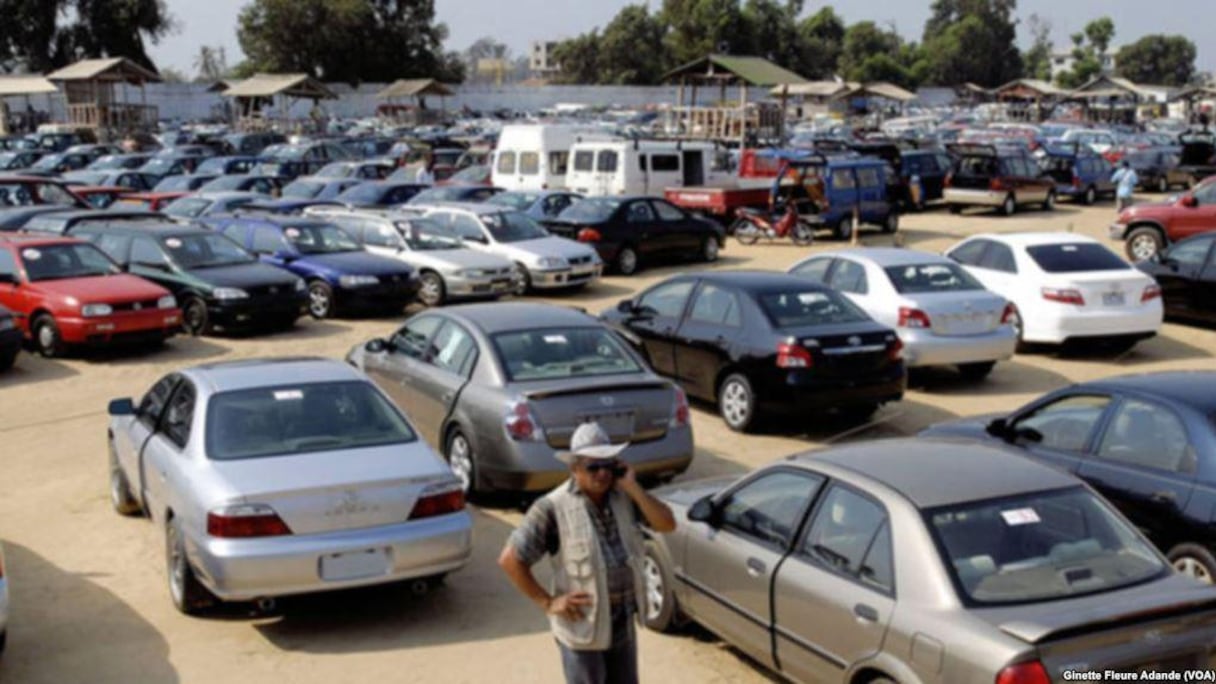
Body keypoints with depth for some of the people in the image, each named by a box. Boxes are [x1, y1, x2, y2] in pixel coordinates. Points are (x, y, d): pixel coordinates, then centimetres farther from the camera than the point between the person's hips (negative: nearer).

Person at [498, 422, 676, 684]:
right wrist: (547, 602, -13)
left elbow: (667, 524, -8)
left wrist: (633, 488, -17)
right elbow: (510, 559, -15)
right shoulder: (553, 508, -17)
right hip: (583, 625, -5)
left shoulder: (624, 497, -1)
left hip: (623, 622, 6)